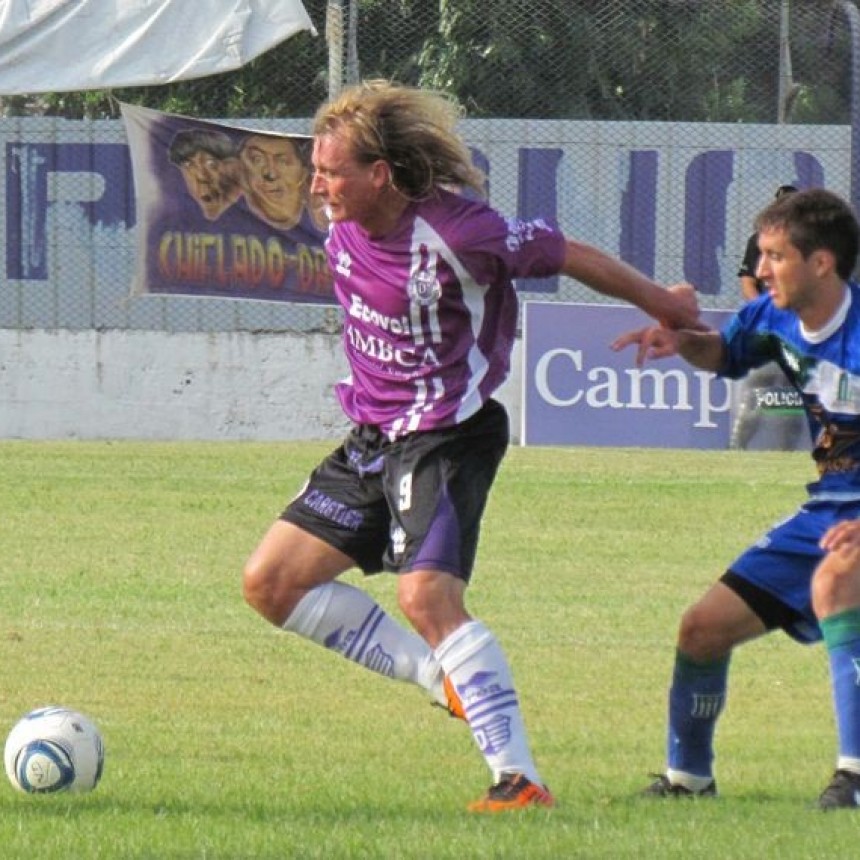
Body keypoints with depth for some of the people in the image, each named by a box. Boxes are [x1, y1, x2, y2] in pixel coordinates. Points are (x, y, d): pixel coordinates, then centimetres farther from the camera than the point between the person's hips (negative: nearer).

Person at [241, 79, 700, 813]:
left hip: (447, 438, -8)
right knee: (272, 581, 3)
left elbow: (570, 257, -9)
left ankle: (520, 779, -24)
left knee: (427, 596, -26)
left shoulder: (453, 230, -22)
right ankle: (444, 677, 11)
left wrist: (663, 305, 3)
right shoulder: (344, 228, -1)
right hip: (372, 440, 8)